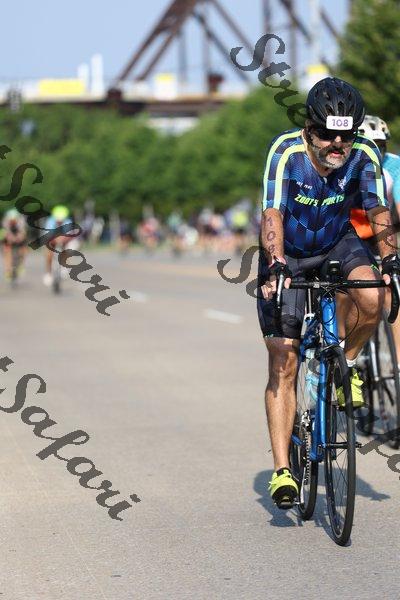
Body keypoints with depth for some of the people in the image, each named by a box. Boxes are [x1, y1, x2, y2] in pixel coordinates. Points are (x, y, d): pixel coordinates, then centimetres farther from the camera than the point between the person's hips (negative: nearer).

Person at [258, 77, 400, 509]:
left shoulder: (364, 154, -21)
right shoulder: (286, 151, -29)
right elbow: (273, 215, -36)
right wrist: (276, 266, -50)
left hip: (338, 245, 2)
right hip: (287, 255, -2)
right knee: (283, 363, -8)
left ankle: (346, 363, 0)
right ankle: (282, 469, -3)